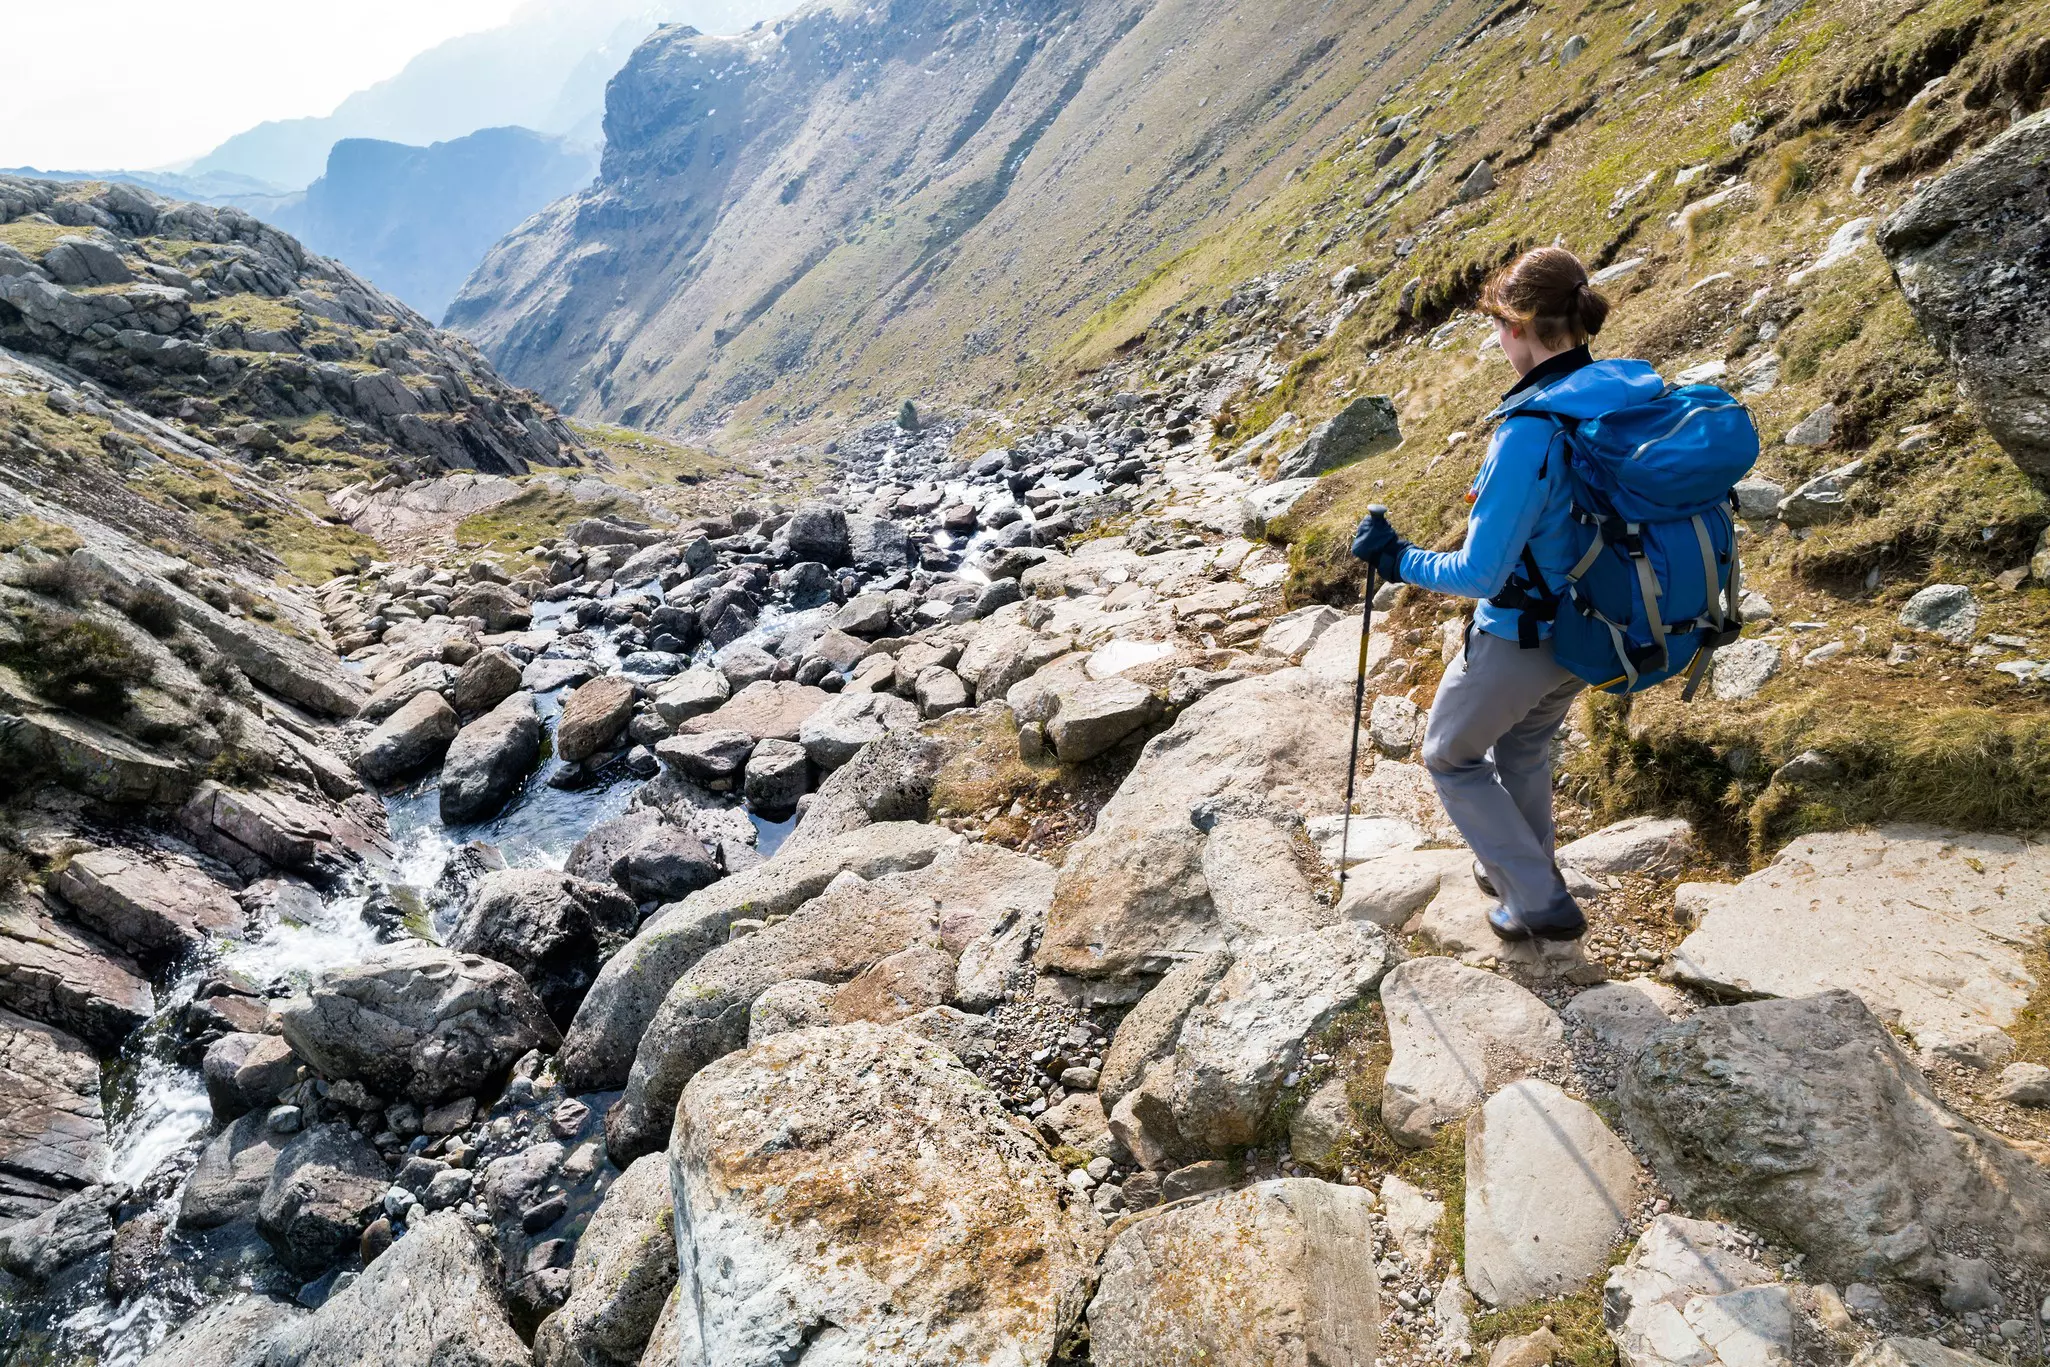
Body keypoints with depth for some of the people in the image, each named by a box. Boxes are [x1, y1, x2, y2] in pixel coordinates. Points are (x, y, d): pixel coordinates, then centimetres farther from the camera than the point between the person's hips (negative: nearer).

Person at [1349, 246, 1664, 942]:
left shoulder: (1530, 430, -30)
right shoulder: (1634, 395, -5)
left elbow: (1479, 575, -27)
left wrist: (1395, 557, -12)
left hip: (1523, 638, -8)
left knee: (1450, 757, 17)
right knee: (1522, 747, 31)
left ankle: (1540, 902, 22)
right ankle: (1520, 870, 50)